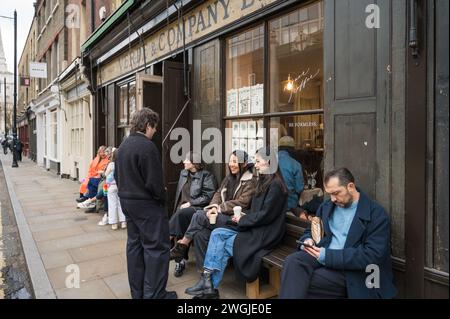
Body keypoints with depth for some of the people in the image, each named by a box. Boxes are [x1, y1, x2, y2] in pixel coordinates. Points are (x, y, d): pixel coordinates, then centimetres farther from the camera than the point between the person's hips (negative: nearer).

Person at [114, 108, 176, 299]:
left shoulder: (123, 145, 9)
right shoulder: (147, 146, -20)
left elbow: (117, 175, 15)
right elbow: (154, 182, -22)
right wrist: (162, 197, -6)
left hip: (127, 201, 10)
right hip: (146, 204, -9)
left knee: (135, 244, 16)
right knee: (157, 247, 1)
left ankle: (137, 292, 28)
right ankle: (154, 294, 7)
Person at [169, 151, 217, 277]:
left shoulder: (206, 176, -2)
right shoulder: (183, 173, 18)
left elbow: (208, 196, -10)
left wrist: (190, 203, -14)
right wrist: (177, 207, 7)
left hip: (197, 208, -5)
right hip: (183, 208, 5)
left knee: (181, 215, -35)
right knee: (179, 218, -27)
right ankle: (181, 259, -20)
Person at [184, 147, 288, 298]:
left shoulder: (275, 185, -17)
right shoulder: (264, 181, 13)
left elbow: (265, 215, -21)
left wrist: (242, 220, -11)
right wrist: (244, 217, 0)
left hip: (266, 233, -9)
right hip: (254, 226, 9)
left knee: (224, 245, -12)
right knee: (217, 233, -7)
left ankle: (211, 285, 4)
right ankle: (208, 281, -9)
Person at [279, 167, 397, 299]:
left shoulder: (377, 214, -6)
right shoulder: (326, 206, 12)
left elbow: (373, 256, -15)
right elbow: (310, 231, 23)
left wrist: (328, 256, -19)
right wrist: (308, 240, -4)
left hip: (350, 270, -5)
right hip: (323, 257, 5)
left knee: (299, 285, -27)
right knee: (293, 260, -28)